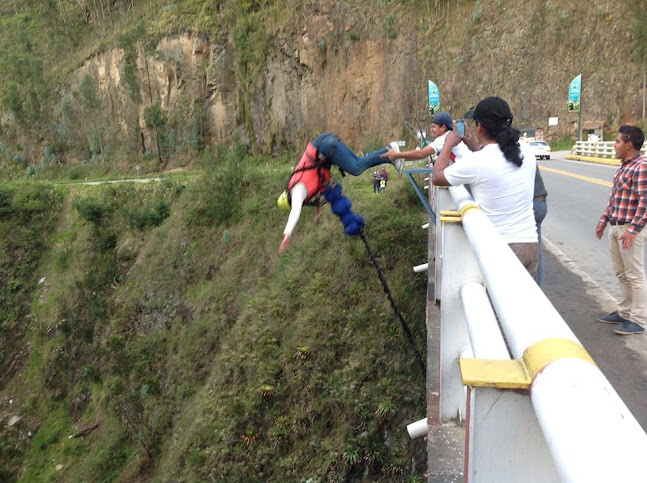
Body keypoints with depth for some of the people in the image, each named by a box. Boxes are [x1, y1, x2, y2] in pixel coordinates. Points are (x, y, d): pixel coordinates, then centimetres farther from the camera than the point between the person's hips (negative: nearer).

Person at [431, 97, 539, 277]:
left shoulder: (475, 162, -14)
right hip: (530, 244, 6)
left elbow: (436, 177, 3)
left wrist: (448, 145, 16)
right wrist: (474, 145, 28)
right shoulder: (527, 153, 4)